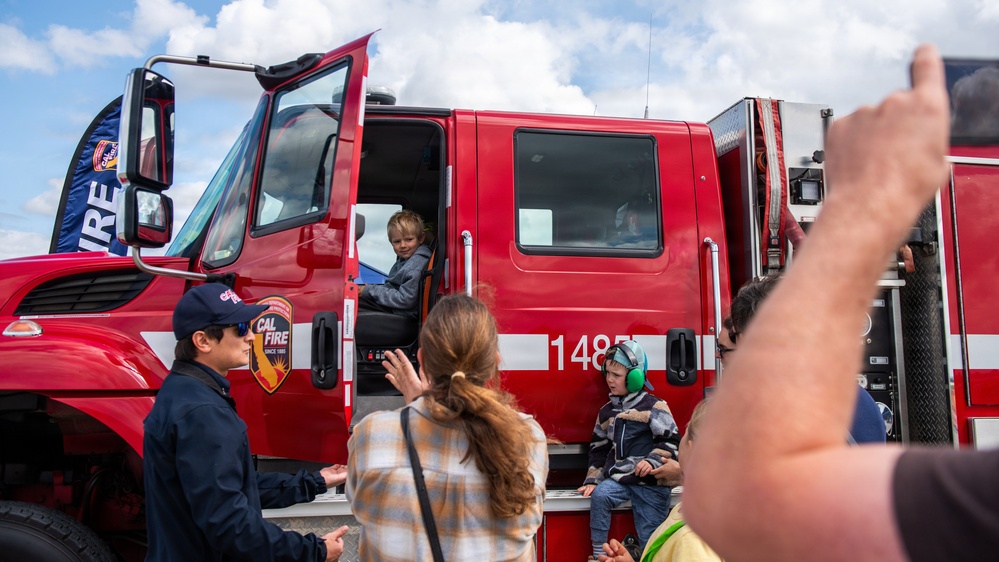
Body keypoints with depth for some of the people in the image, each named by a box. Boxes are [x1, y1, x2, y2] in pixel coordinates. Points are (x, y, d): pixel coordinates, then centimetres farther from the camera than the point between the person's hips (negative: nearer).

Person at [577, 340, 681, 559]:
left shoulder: (653, 406, -5)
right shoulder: (606, 412, 13)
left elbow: (671, 440, -8)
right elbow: (599, 448, 18)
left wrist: (653, 461, -22)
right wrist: (592, 480, 10)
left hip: (651, 483, -4)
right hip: (620, 478, 4)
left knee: (649, 541, -2)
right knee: (599, 495, -26)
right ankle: (599, 554, -15)